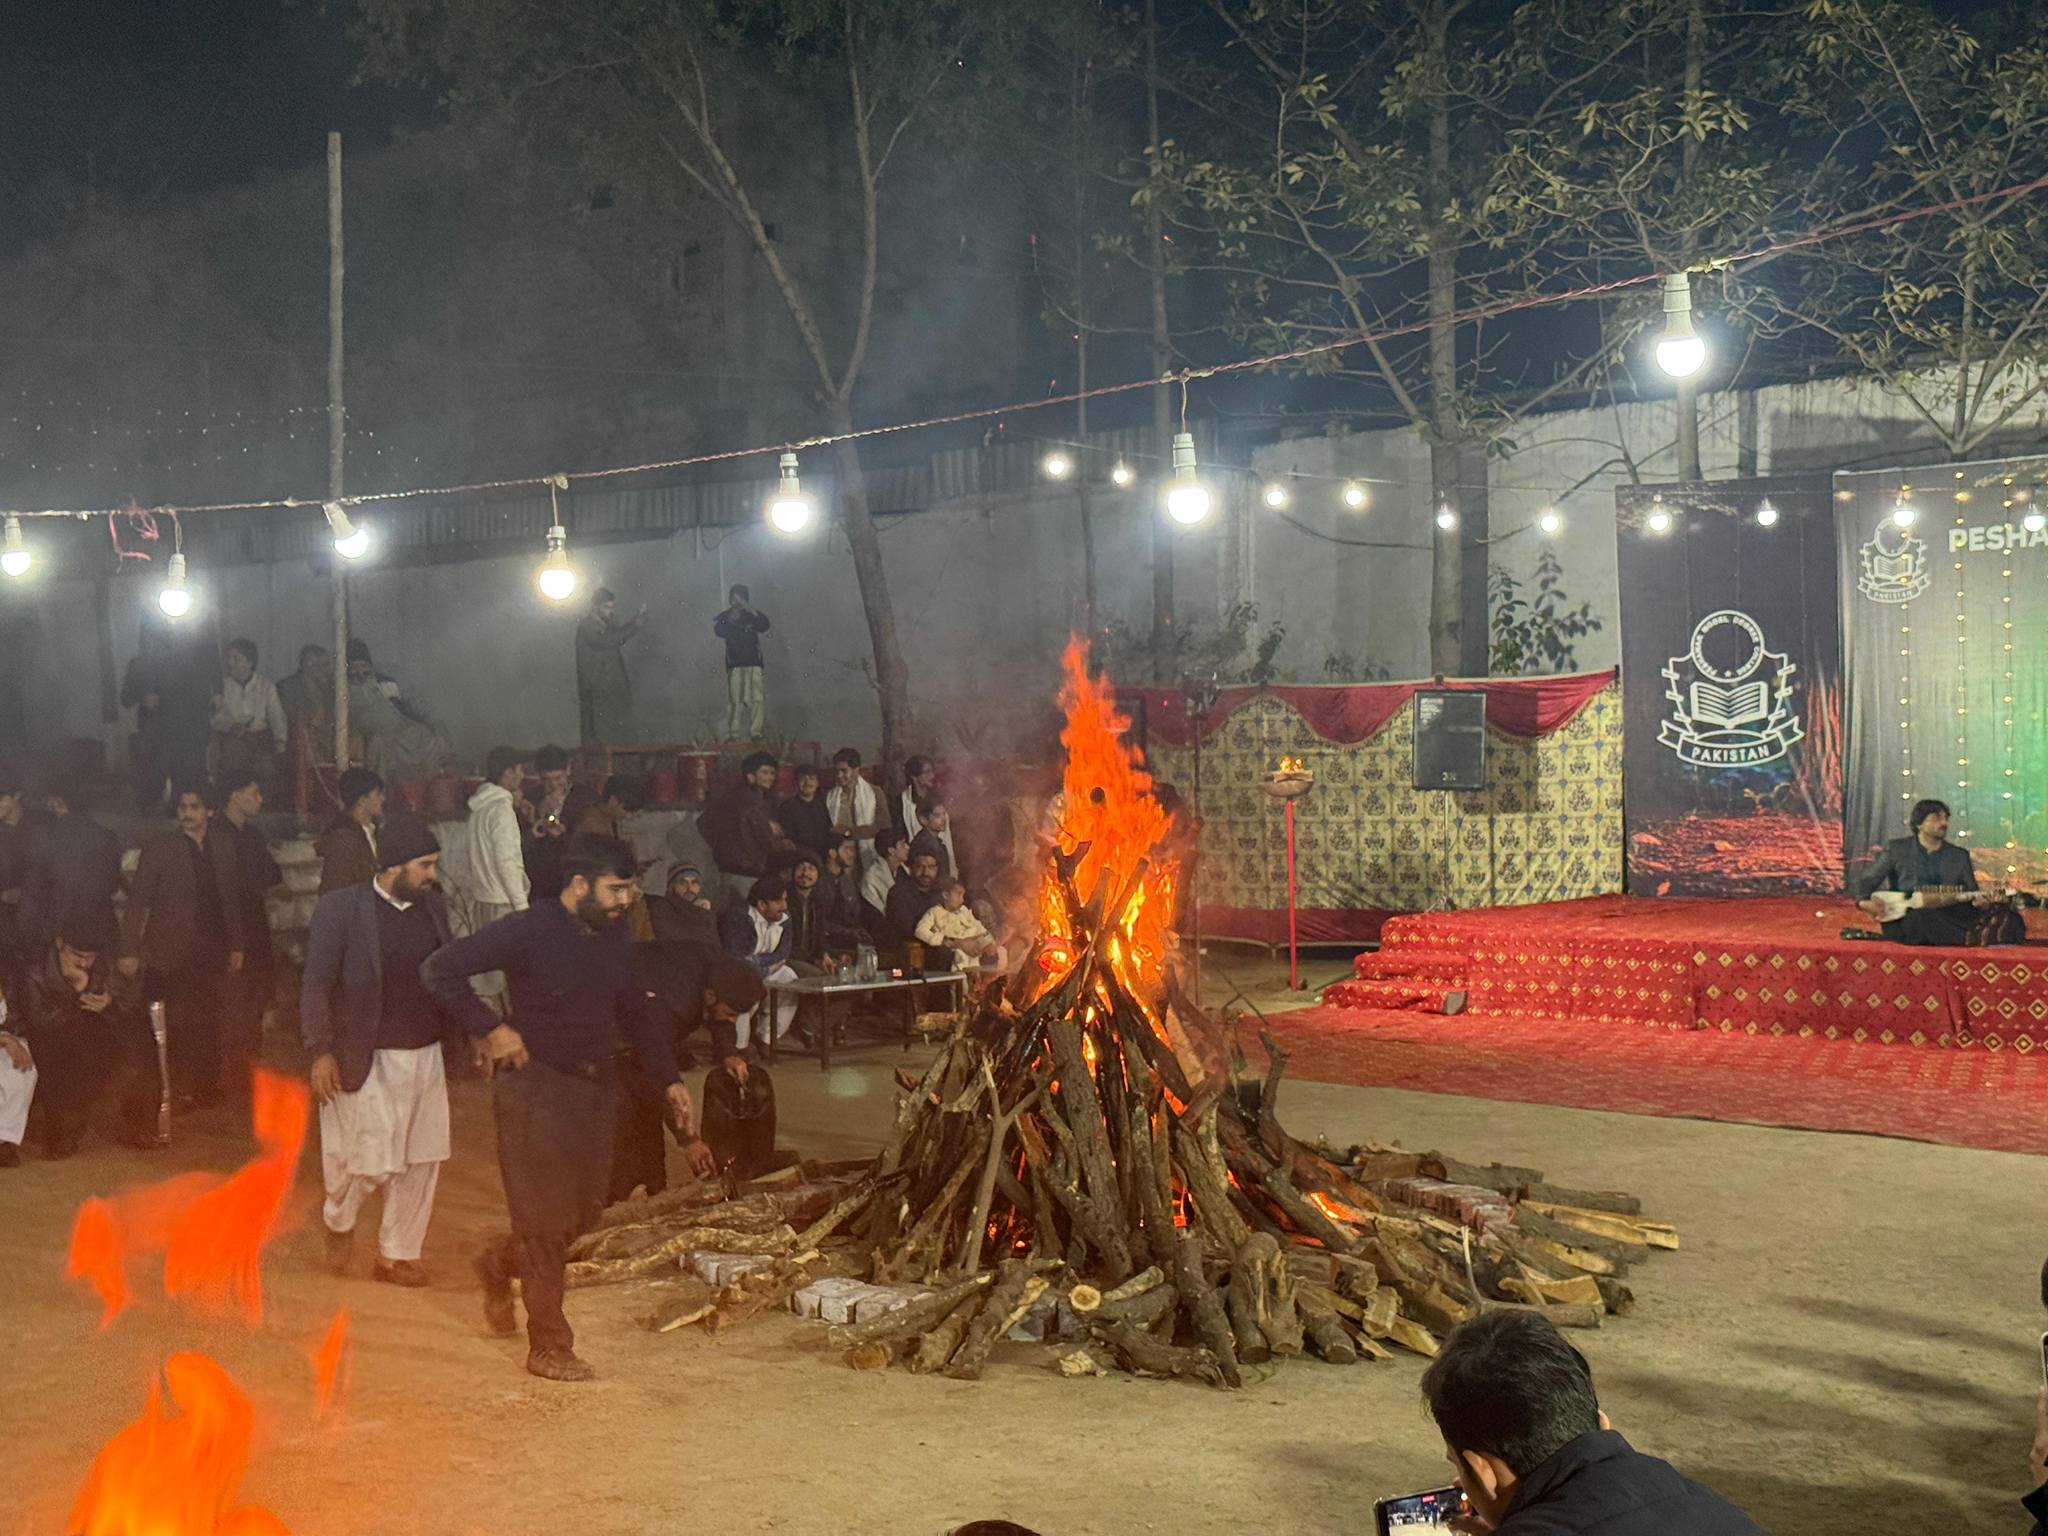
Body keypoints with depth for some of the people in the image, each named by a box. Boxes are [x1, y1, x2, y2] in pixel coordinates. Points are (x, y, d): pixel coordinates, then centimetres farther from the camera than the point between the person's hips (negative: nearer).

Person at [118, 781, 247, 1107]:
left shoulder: (224, 848, 9)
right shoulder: (159, 848, -1)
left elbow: (234, 900, 14)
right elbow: (138, 900, -2)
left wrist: (237, 946, 11)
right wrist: (129, 951, -7)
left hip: (211, 953, 3)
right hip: (171, 952, -3)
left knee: (207, 1023, 2)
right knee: (177, 1025, -4)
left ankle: (206, 1086, 11)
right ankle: (180, 1088, 6)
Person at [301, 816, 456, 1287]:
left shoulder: (432, 904, 4)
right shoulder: (341, 909, -12)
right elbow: (316, 985, -9)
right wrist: (321, 1052, -13)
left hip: (427, 1055, 6)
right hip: (371, 1059, -5)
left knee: (421, 1162, 8)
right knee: (375, 1162, -4)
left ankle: (397, 1255, 24)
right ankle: (338, 1219, 28)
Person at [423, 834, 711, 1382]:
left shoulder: (614, 938, 8)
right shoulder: (528, 931, -14)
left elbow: (635, 1012, 19)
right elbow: (442, 969, -16)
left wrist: (669, 1079, 12)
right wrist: (490, 1031, -18)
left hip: (596, 1086, 7)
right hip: (536, 1086, -7)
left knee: (586, 1208, 12)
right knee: (547, 1219, -3)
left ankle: (501, 1262, 40)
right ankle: (549, 1347, 7)